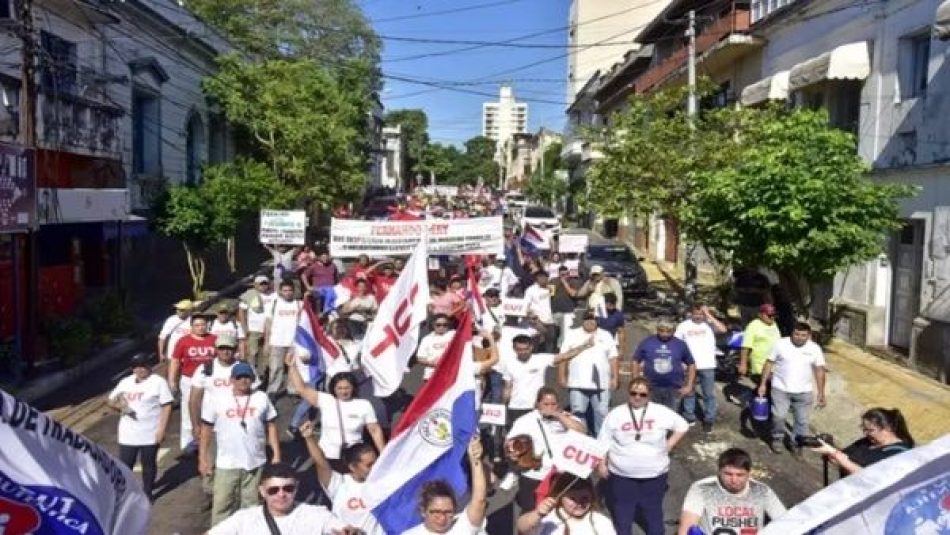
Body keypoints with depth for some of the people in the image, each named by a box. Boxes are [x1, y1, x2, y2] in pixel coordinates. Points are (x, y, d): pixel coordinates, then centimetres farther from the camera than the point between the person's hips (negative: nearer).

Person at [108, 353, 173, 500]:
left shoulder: (158, 382, -6)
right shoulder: (126, 382, 9)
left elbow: (167, 407, -9)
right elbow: (111, 400, 13)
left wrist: (162, 429, -15)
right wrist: (120, 405, -11)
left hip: (150, 434, -4)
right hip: (127, 434, 4)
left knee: (148, 464, 9)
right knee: (124, 464, 8)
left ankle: (147, 493, 24)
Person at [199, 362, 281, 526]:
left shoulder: (262, 398, 1)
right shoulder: (217, 400, -4)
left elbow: (271, 427, 6)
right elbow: (206, 429, 1)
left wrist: (276, 455, 2)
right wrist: (203, 459, -1)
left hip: (255, 463, 2)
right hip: (226, 464, -1)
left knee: (251, 503, 13)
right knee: (222, 504, 3)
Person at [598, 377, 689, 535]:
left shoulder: (661, 412, -4)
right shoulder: (616, 414, -4)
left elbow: (682, 426, 7)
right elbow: (603, 442, 1)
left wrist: (668, 446, 1)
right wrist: (601, 464, -4)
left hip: (654, 475, 0)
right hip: (621, 475, 0)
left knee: (653, 513, 15)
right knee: (622, 514, 11)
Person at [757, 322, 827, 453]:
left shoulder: (814, 349, -3)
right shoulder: (781, 344, -8)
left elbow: (819, 371, 1)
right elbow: (769, 364, -3)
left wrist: (821, 393, -2)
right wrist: (763, 384, -5)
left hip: (804, 391, 2)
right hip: (781, 389, -2)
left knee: (802, 420, 8)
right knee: (779, 415, -1)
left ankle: (798, 444, 23)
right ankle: (776, 438, 22)